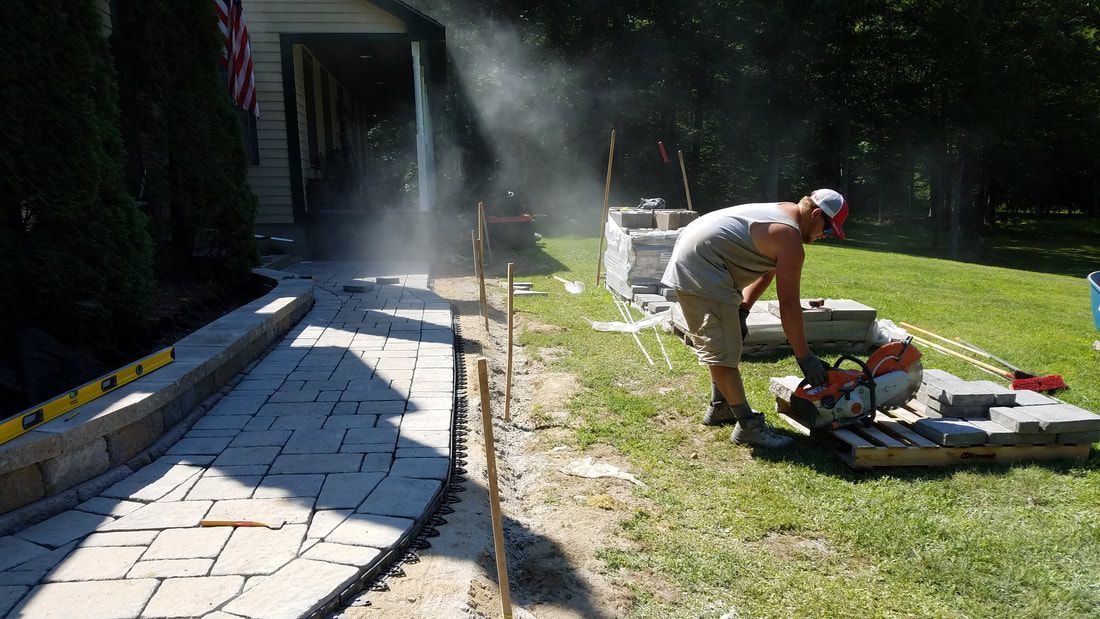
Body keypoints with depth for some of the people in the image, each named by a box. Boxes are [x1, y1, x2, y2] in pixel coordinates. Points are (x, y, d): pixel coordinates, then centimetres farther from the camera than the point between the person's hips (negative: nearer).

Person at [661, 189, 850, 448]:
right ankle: (749, 426, -5)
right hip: (702, 269, -11)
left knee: (722, 345, 20)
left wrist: (742, 310, 12)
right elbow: (789, 305, -13)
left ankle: (720, 408, 29)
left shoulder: (781, 213, 17)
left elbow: (764, 274, 21)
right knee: (723, 352, -9)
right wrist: (805, 357, -7)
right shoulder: (790, 239, -13)